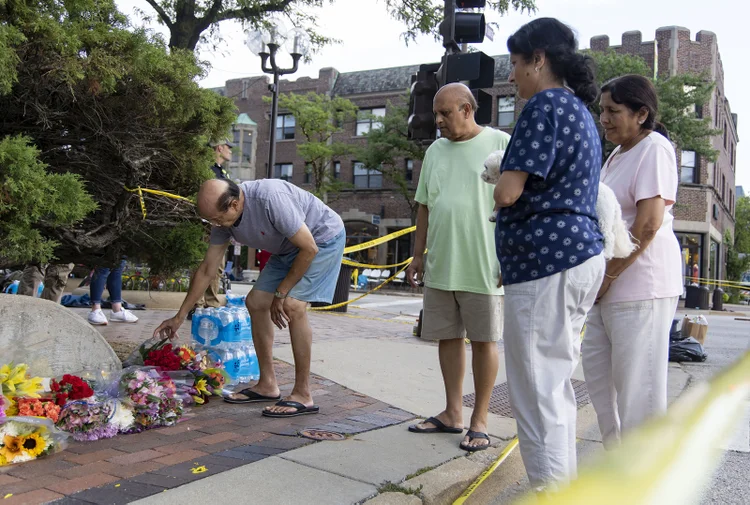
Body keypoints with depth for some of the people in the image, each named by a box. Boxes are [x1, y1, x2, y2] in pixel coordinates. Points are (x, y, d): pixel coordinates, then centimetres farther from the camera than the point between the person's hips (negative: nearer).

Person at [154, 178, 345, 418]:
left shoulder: (271, 198, -35)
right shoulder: (224, 218, -9)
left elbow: (309, 248, -27)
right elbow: (206, 270, 2)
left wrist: (280, 294, -19)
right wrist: (180, 316, 4)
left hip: (324, 238, -8)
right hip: (289, 248, 8)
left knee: (293, 306, -23)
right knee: (256, 302, 2)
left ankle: (302, 395, -15)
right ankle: (267, 385, 11)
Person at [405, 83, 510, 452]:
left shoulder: (500, 144, -3)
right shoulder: (435, 151, 13)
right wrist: (418, 255, 14)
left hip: (483, 265, -5)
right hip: (440, 265, 6)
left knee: (484, 339, 3)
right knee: (448, 337, 11)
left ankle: (479, 421, 14)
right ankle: (452, 414, 24)